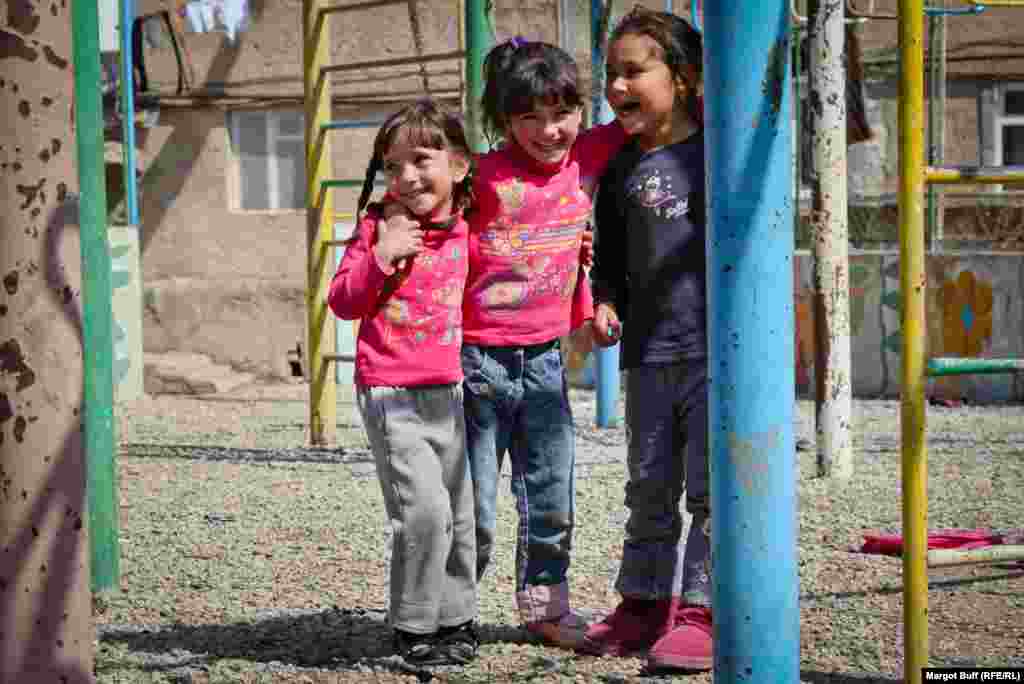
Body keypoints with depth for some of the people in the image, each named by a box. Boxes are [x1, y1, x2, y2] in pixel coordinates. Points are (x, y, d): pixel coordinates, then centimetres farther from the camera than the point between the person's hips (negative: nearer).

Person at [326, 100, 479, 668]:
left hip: (448, 392, 5)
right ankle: (413, 628, 1)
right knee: (425, 509, -13)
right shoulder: (379, 226, -4)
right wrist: (380, 256, -19)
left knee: (460, 515, 11)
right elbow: (342, 302, -4)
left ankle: (455, 619, 26)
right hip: (390, 393, -5)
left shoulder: (468, 232, 6)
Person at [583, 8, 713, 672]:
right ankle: (644, 604, 22)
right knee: (650, 488, 12)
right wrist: (605, 306, 2)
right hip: (648, 351, 5)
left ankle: (699, 611, 1)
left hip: (718, 348, -5)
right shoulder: (620, 169, 11)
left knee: (710, 486, -4)